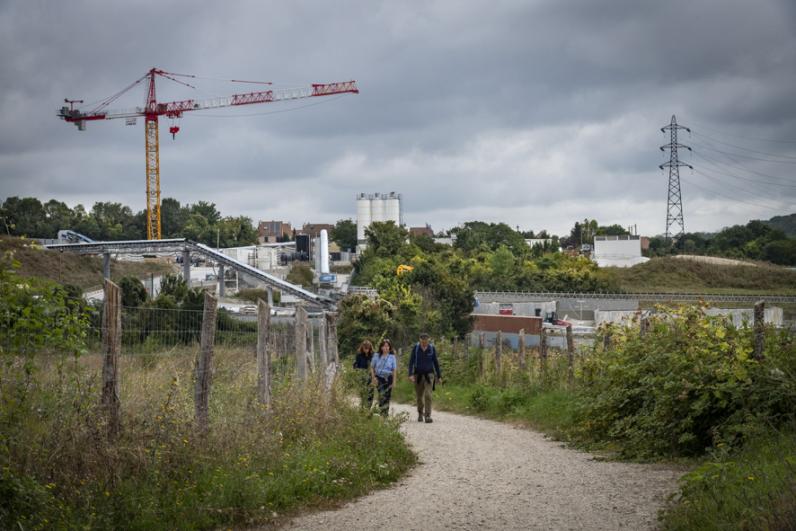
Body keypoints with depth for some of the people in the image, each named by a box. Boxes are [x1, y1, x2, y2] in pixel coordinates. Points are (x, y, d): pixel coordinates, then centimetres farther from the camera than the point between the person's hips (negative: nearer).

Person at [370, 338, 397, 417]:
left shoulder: (392, 357, 3)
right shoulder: (377, 356, 4)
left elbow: (394, 370, 4)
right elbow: (372, 367, 11)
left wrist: (394, 381, -1)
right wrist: (373, 377, 0)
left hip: (388, 378, 1)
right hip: (379, 378, -1)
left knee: (387, 397, 4)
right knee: (382, 396, -15)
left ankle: (386, 414, 16)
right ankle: (382, 413, -15)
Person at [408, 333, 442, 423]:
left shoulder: (432, 348, -5)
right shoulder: (416, 347, -7)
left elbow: (436, 362, 3)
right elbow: (411, 361, -7)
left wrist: (439, 376, 5)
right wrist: (410, 374, -17)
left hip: (429, 374, -1)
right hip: (418, 374, 1)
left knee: (428, 395, -15)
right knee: (419, 396, 10)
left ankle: (428, 416, -15)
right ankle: (420, 413, 33)